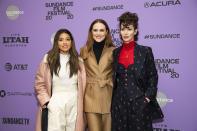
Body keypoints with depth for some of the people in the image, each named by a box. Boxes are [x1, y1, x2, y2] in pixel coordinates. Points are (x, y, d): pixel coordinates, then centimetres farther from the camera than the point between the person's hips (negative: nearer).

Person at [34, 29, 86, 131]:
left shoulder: (78, 61, 10)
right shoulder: (48, 59, 5)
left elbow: (82, 84, 8)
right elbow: (39, 84, 4)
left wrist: (80, 105, 1)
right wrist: (47, 102, -5)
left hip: (74, 103, 2)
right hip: (55, 103, -1)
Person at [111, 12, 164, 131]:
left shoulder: (145, 51, -2)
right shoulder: (116, 52, 8)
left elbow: (153, 77, -1)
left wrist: (148, 97, -7)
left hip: (139, 102, -3)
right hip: (119, 102, 3)